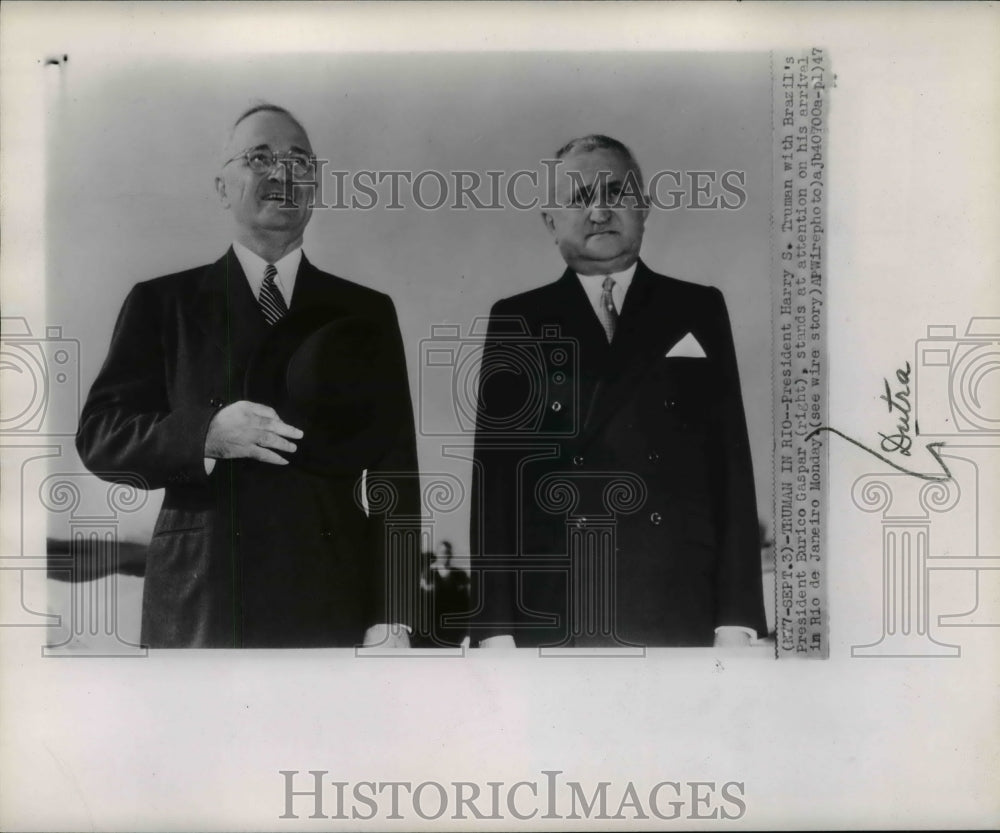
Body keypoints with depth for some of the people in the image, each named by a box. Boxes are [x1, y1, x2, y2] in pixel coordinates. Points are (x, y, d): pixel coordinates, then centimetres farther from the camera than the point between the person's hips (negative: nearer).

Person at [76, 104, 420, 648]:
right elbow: (98, 435, 4)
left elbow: (393, 472, 4)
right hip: (197, 609, 0)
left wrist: (390, 621, -3)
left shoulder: (366, 314, 9)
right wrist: (206, 435, -15)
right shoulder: (161, 302, 8)